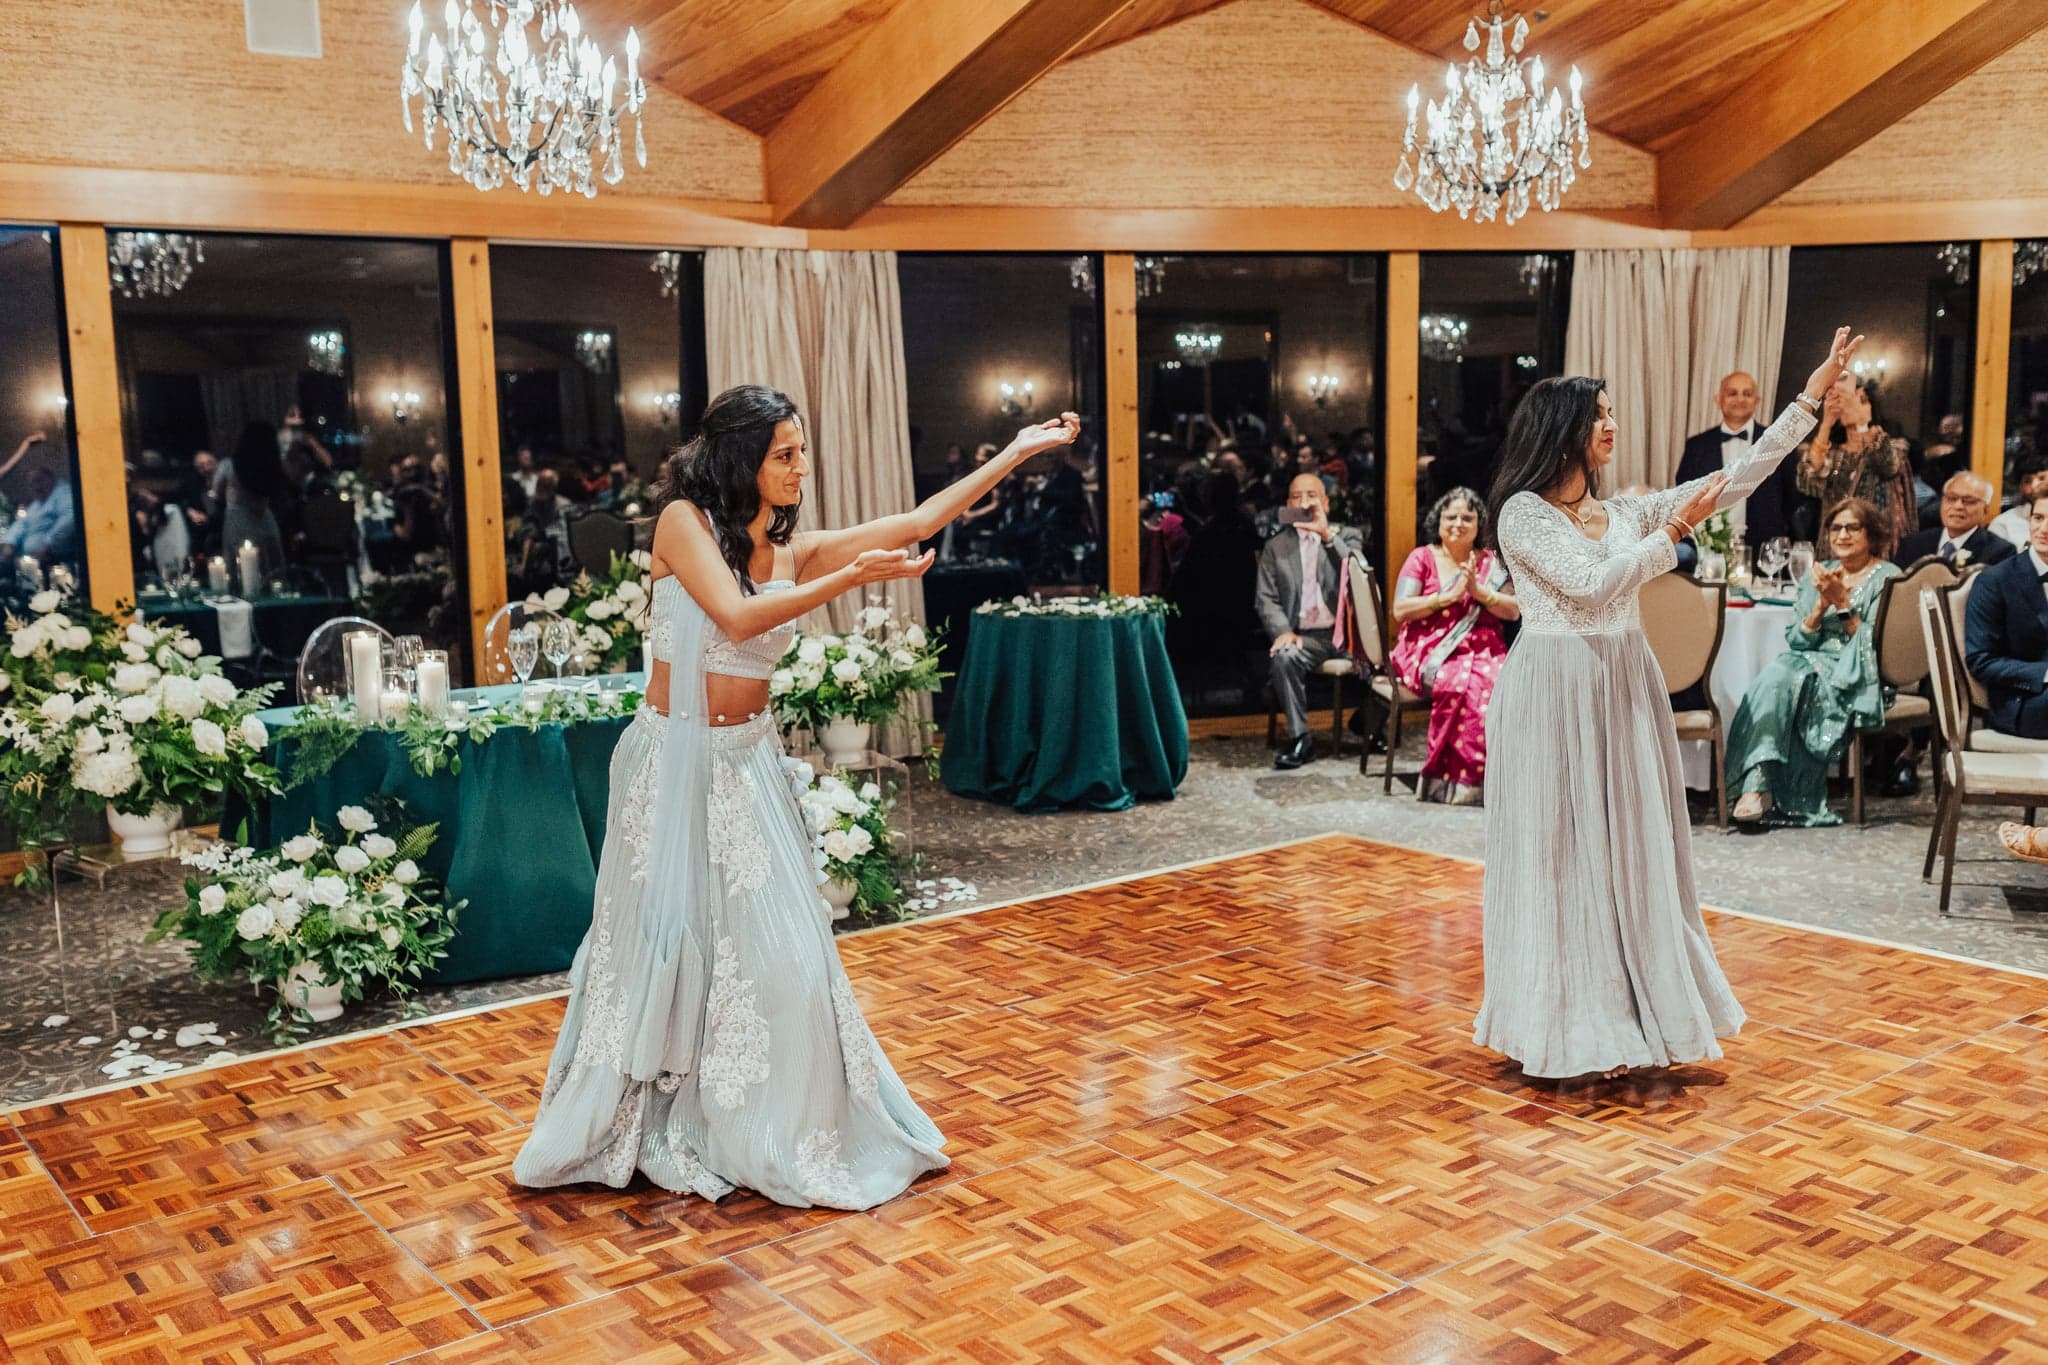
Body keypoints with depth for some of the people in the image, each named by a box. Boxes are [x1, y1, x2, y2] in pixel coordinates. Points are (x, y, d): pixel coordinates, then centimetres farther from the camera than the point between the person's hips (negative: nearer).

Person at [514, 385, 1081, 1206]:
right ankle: (640, 1131, 25)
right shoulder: (683, 521, -9)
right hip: (675, 759, -4)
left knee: (774, 946, 2)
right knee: (663, 945, 6)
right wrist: (853, 579, -27)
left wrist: (1018, 453, 0)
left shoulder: (796, 550, 3)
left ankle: (771, 1136, 19)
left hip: (749, 763, 4)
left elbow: (918, 523, 1)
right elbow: (738, 618, -23)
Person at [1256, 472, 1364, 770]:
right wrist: (1283, 631, -12)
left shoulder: (1346, 537, 13)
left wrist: (1328, 536, -14)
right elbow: (1266, 600, 7)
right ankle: (1300, 739, -21)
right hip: (1305, 637, 0)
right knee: (1283, 657, -32)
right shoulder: (1275, 547, 14)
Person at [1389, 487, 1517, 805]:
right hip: (1430, 652, -3)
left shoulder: (1490, 562, 17)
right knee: (1462, 683, -34)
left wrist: (1480, 592, -8)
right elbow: (1400, 610, -4)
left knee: (1499, 682, -31)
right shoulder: (1422, 557, 7)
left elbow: (1514, 611, 8)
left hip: (1482, 651, 3)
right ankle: (1458, 775, -24)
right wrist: (1449, 596, -10)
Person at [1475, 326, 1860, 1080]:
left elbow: (1737, 482, 9)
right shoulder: (1523, 514, -7)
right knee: (1561, 853, 0)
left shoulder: (1625, 512, 10)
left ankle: (1625, 1012, 19)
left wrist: (1810, 397, 8)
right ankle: (1563, 1019, 10)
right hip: (1554, 693, -6)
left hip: (1624, 691, 6)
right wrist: (1673, 533, -14)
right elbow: (1591, 586, -17)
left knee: (1631, 845, 9)